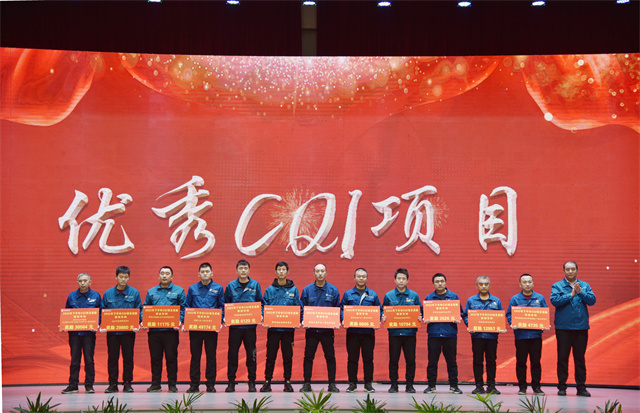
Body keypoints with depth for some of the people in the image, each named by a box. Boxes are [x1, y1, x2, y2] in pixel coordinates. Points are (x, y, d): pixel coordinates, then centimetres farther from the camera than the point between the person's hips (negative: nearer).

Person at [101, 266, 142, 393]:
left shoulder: (134, 293, 2)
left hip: (129, 330, -1)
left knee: (128, 358, 3)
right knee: (112, 358, 3)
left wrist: (138, 323, -11)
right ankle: (112, 384, 10)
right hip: (112, 330, 1)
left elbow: (139, 311, 4)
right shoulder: (108, 293, 5)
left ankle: (127, 383, 10)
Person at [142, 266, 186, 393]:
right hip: (154, 330, 3)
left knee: (171, 357, 0)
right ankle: (155, 384, 12)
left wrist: (180, 321, -13)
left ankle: (172, 384, 7)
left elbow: (183, 308, 3)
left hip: (171, 330, -2)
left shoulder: (178, 291, 7)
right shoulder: (151, 292, 16)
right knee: (155, 358, 4)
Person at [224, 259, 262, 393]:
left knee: (251, 354, 3)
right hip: (234, 325, 0)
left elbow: (260, 303, 10)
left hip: (250, 325, 0)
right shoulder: (231, 286, 5)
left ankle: (252, 382, 11)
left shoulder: (255, 285, 6)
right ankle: (231, 382, 8)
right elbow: (225, 304, 10)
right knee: (232, 353, 0)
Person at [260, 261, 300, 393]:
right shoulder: (269, 290, 6)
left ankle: (287, 381, 13)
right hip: (273, 328, 0)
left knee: (288, 356, 5)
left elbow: (298, 308, 6)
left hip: (288, 328, 0)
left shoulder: (294, 290, 6)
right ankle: (267, 381, 8)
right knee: (270, 356, 1)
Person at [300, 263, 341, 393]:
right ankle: (307, 383, 9)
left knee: (330, 357, 2)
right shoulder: (307, 290, 5)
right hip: (311, 329, 0)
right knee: (308, 356, 2)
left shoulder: (333, 290, 4)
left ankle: (332, 384, 8)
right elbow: (302, 308, 6)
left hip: (327, 329, 0)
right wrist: (303, 321, -9)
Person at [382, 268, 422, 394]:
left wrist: (420, 318, -10)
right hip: (394, 332, 0)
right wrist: (383, 318, -9)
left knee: (410, 360, 2)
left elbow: (420, 312, 10)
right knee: (393, 360, 2)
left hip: (410, 332, 0)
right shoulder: (389, 296, 6)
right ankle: (394, 384, 11)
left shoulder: (414, 295, 6)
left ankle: (410, 384, 12)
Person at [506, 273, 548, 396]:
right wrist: (512, 324, -15)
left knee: (536, 362, 2)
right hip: (520, 335, -1)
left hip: (536, 335, 1)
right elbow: (509, 314, 4)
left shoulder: (540, 298, 9)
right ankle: (522, 387, 10)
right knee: (521, 362, 3)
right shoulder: (515, 299, 5)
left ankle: (536, 387, 9)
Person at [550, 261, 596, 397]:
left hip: (581, 327, 2)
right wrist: (570, 295, -15)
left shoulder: (585, 286, 10)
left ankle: (581, 387, 10)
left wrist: (580, 292, -16)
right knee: (562, 358, 1)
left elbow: (592, 300, -3)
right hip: (563, 327, -2)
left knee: (580, 358, 5)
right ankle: (562, 387, 7)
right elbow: (554, 300, -13)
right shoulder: (557, 286, 3)